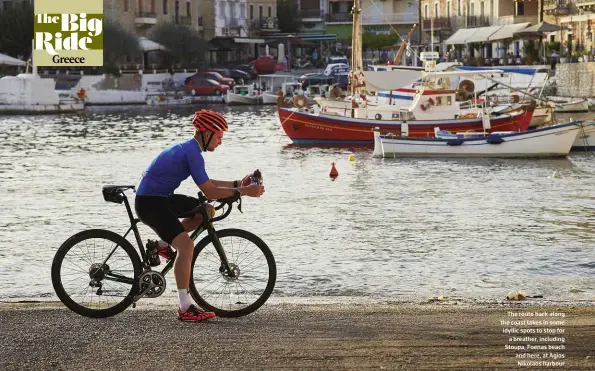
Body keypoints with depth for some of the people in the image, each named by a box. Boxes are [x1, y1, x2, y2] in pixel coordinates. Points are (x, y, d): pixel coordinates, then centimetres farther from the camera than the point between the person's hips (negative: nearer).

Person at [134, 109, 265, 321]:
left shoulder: (188, 149, 12)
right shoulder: (192, 153, -19)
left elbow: (207, 184, 19)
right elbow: (210, 192, -22)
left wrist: (238, 183, 11)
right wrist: (243, 191, -18)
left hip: (161, 198, 10)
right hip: (149, 203, -10)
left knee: (207, 211, 14)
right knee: (186, 245, -23)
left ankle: (161, 244, 17)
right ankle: (185, 308, -23)